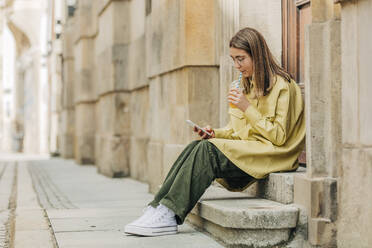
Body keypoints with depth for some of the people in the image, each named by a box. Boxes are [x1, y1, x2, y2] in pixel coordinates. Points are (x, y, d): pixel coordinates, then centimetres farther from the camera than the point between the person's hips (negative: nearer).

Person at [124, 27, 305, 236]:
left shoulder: (282, 86, -8)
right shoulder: (249, 85, 17)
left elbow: (279, 137, -14)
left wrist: (247, 108, -18)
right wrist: (215, 133, -1)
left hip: (270, 155, -8)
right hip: (247, 149, 8)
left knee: (207, 149, -27)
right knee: (196, 146, -17)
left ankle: (168, 216, -29)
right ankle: (157, 208, -26)